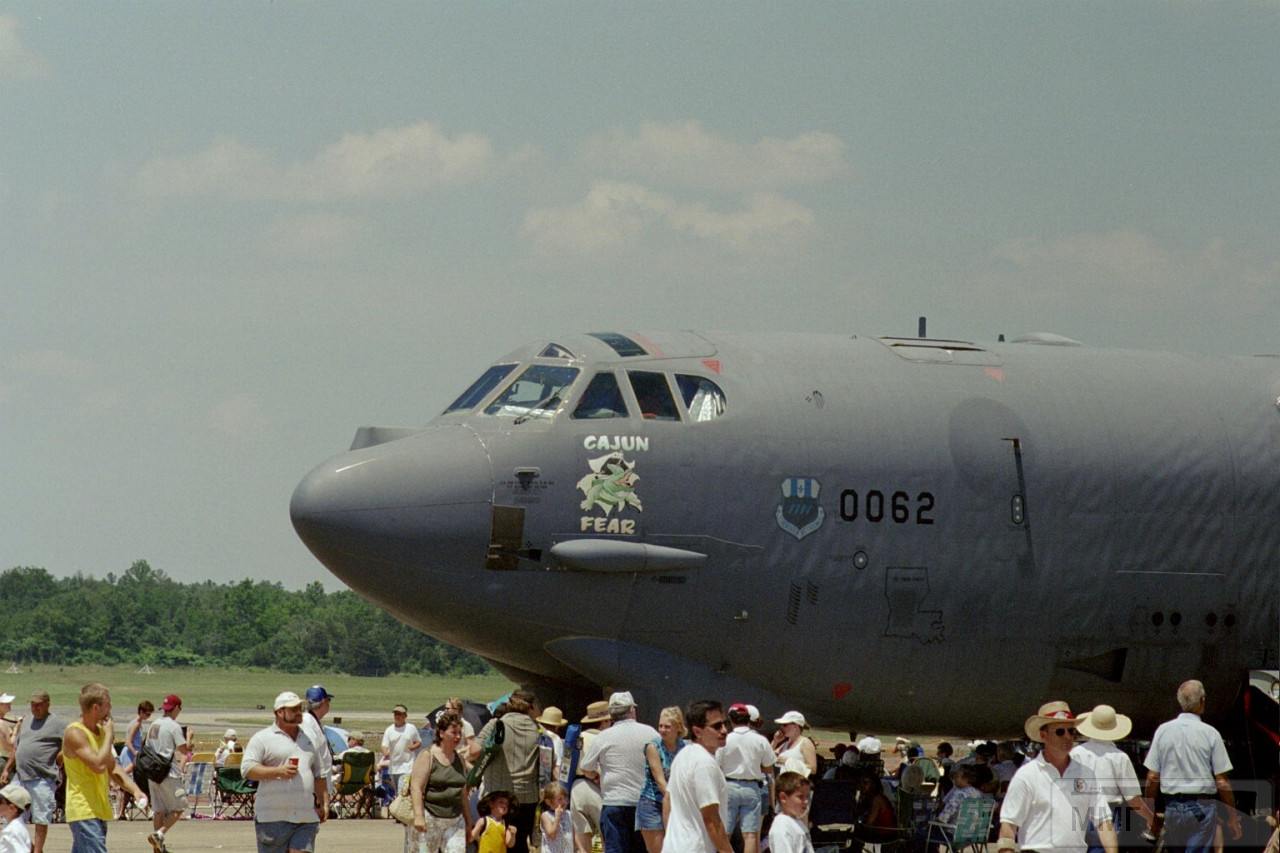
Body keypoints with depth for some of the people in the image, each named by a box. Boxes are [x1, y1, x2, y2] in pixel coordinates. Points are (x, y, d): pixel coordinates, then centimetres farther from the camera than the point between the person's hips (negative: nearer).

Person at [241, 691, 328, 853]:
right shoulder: (262, 738, 1)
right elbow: (247, 769, -9)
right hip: (273, 816, -4)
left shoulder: (308, 739, 20)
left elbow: (318, 776, 25)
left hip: (306, 816, 4)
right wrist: (278, 771, -19)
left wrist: (323, 803, 16)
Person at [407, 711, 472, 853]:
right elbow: (416, 787, -13)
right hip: (429, 819, -5)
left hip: (455, 821, 5)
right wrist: (418, 816, -22)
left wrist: (468, 822, 20)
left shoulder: (459, 759, 14)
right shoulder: (427, 756, -5)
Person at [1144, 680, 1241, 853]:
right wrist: (1232, 816, 3)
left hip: (1172, 805, 3)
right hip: (1202, 806, -3)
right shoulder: (1210, 733, -6)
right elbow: (1222, 782, -6)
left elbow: (1152, 778, 2)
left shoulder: (1163, 731, 2)